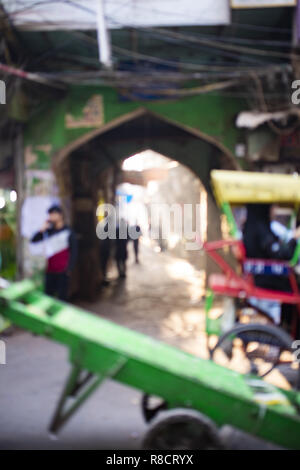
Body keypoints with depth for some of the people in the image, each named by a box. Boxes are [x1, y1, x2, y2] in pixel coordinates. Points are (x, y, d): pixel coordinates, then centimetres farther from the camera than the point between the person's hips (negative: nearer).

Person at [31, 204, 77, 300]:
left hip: (62, 271, -4)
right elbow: (33, 240, 6)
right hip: (50, 270, 4)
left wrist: (69, 268, -10)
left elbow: (73, 252, -4)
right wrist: (42, 229, -7)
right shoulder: (48, 231, 10)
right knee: (48, 295, 6)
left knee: (62, 296, 1)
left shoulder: (68, 232, -3)